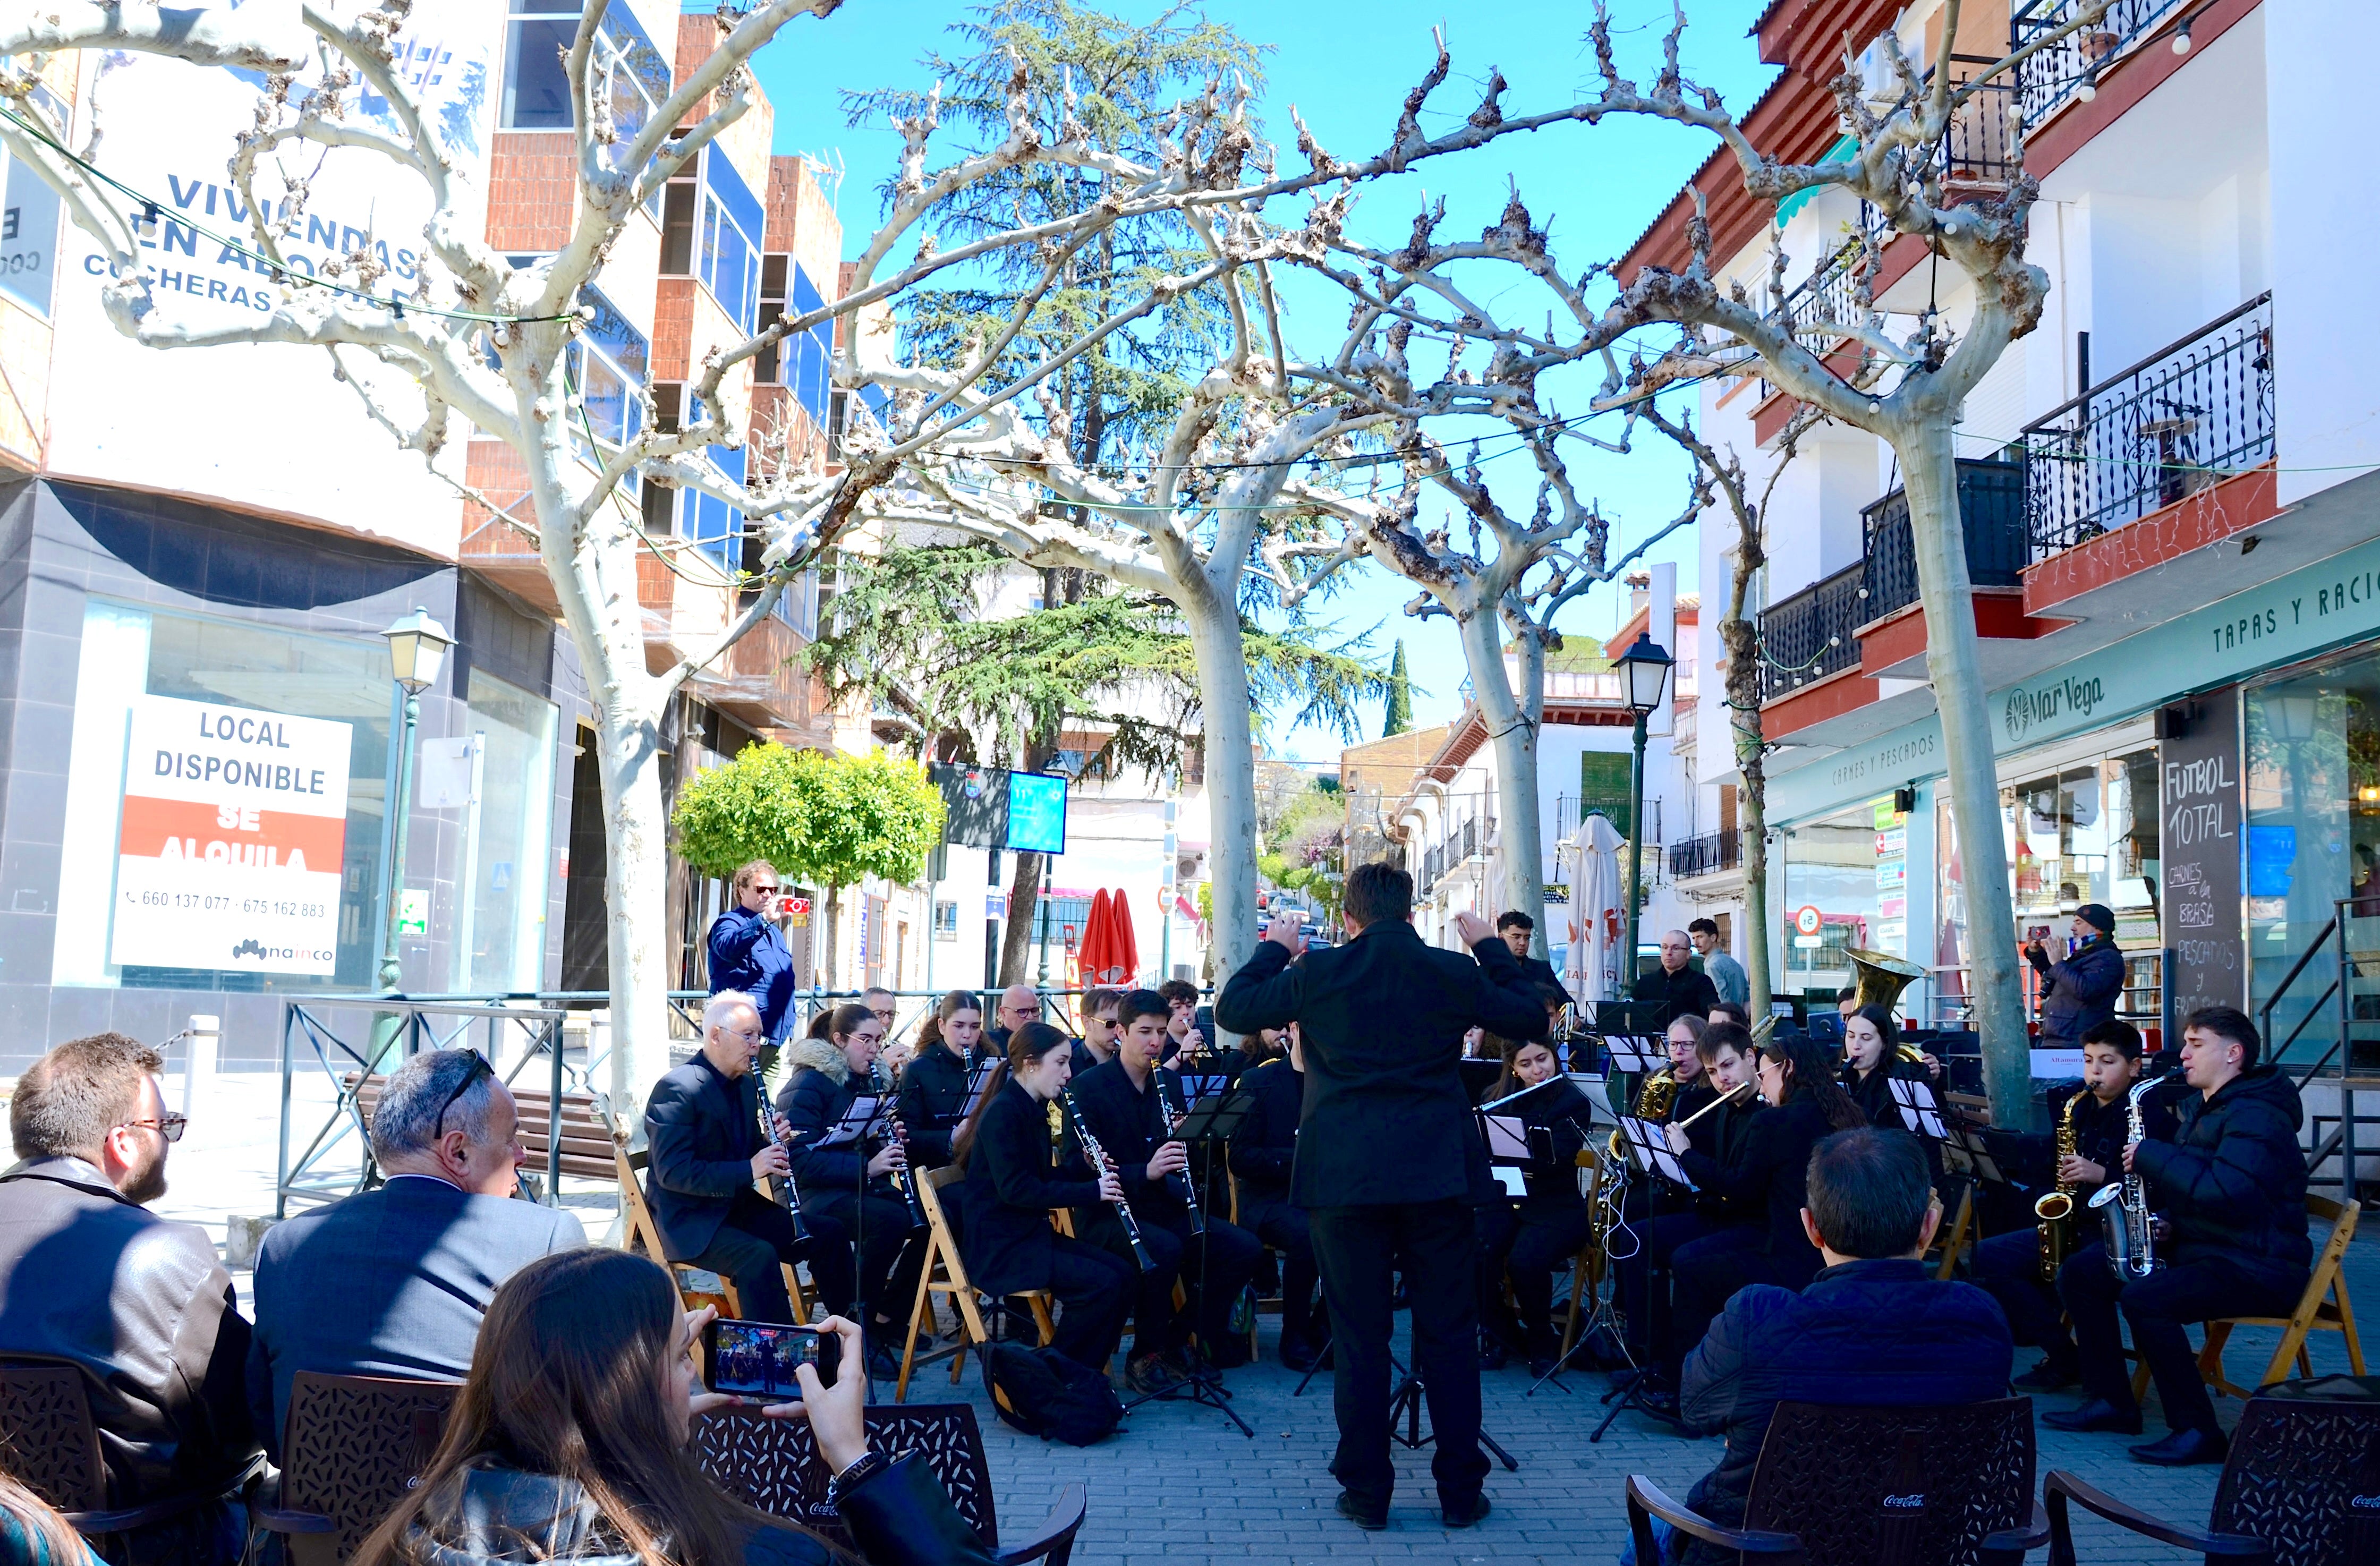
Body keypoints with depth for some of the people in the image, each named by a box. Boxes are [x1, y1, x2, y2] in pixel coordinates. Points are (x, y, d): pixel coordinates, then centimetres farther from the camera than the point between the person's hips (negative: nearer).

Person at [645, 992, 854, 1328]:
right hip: (689, 1219, -8)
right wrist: (748, 1170, -28)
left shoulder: (747, 1085, 11)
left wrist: (773, 1144, -5)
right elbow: (672, 1172, -23)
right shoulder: (676, 1089, -16)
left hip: (739, 1206, 8)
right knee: (759, 1256, -33)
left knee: (830, 1233, -5)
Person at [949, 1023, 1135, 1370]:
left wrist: (1083, 1165, -1)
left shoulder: (1034, 1110, 13)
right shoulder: (1002, 1112, -16)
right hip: (999, 1246, -9)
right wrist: (1091, 1191, -23)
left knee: (1125, 1274, -3)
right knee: (1101, 1283, -22)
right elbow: (1017, 1189, -24)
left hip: (1033, 1233, 9)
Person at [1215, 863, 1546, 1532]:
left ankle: (1367, 1491, 14)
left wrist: (1276, 948, 19)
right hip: (1437, 1175, 1)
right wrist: (1490, 948, 19)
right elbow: (1532, 1020, 12)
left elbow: (1232, 1009, 7)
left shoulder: (1317, 973, -5)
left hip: (1345, 1176, -1)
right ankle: (1460, 1490, 16)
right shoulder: (1455, 973, -1)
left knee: (1359, 1336, 7)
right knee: (1449, 1334, 10)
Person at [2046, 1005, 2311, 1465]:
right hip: (2197, 1249, 11)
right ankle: (2112, 1401, 9)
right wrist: (2162, 1219, 5)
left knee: (2143, 1300, -32)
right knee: (2080, 1272, 5)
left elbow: (2225, 1193, -32)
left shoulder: (2255, 1115, -17)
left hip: (2257, 1267, -10)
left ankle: (2198, 1431, -21)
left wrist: (2152, 1156, -22)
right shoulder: (2199, 1108, 16)